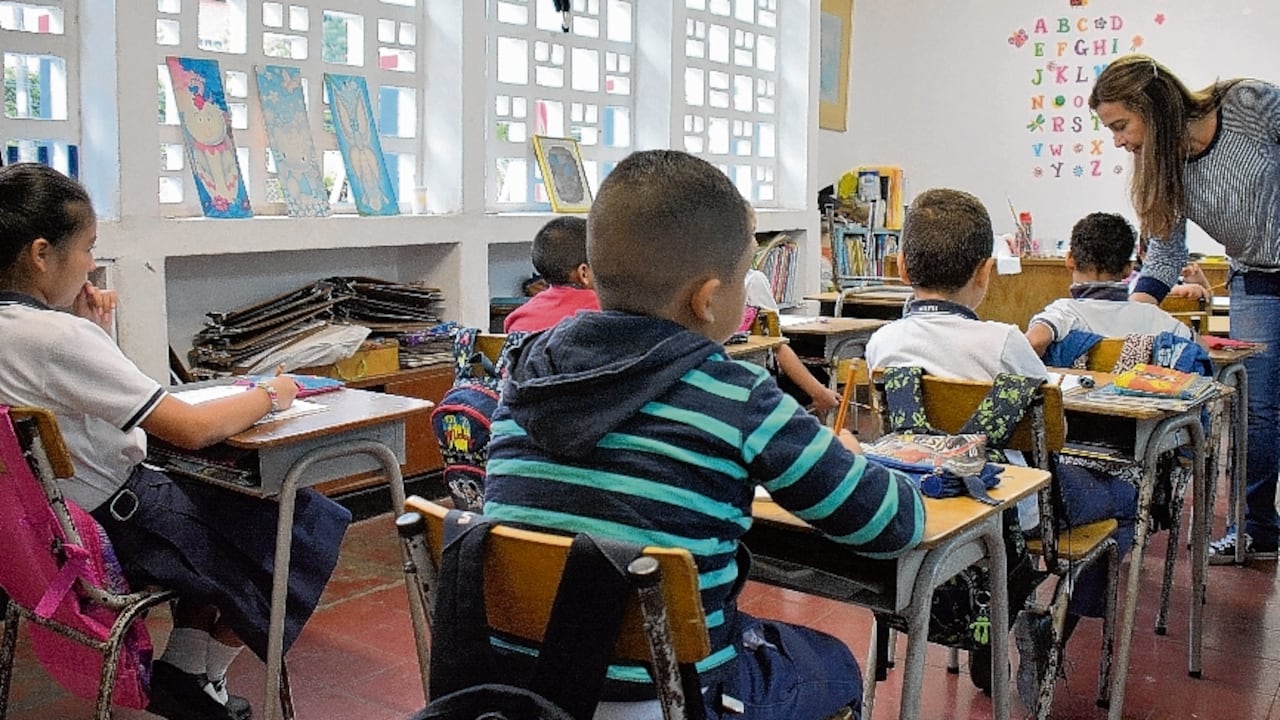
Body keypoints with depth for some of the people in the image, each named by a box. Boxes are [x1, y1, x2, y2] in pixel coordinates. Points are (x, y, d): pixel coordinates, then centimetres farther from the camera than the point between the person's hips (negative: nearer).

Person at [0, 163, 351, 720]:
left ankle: (183, 669, 23)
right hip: (113, 528, -10)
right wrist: (269, 395, -10)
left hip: (49, 521, 10)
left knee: (226, 506, 28)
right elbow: (192, 429, -27)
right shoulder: (54, 335, -28)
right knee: (309, 526, 5)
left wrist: (92, 334, 1)